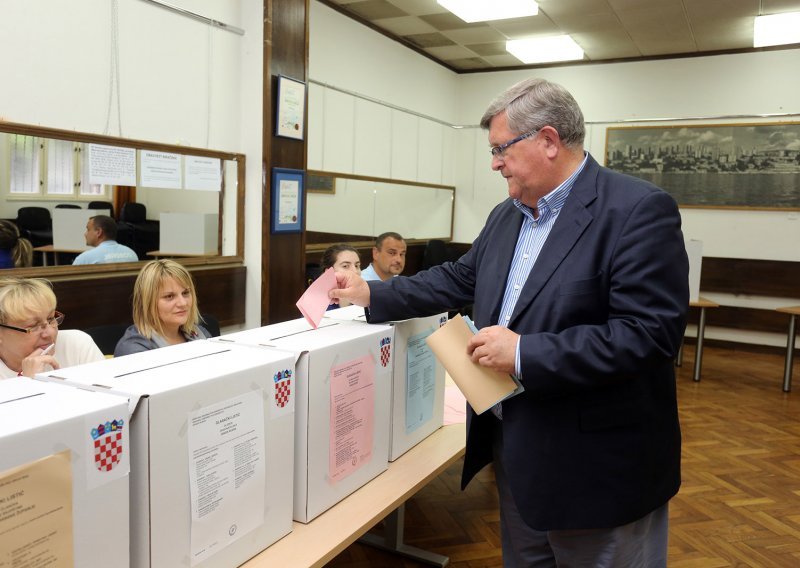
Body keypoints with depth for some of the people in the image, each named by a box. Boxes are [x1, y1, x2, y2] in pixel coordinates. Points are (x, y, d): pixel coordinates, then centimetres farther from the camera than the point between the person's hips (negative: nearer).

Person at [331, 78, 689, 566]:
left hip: (597, 467, -7)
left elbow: (649, 333, -25)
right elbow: (460, 279, 16)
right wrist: (373, 295, 12)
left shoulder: (639, 211, -18)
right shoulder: (507, 216, 8)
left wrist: (525, 353, -26)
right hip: (515, 450, 8)